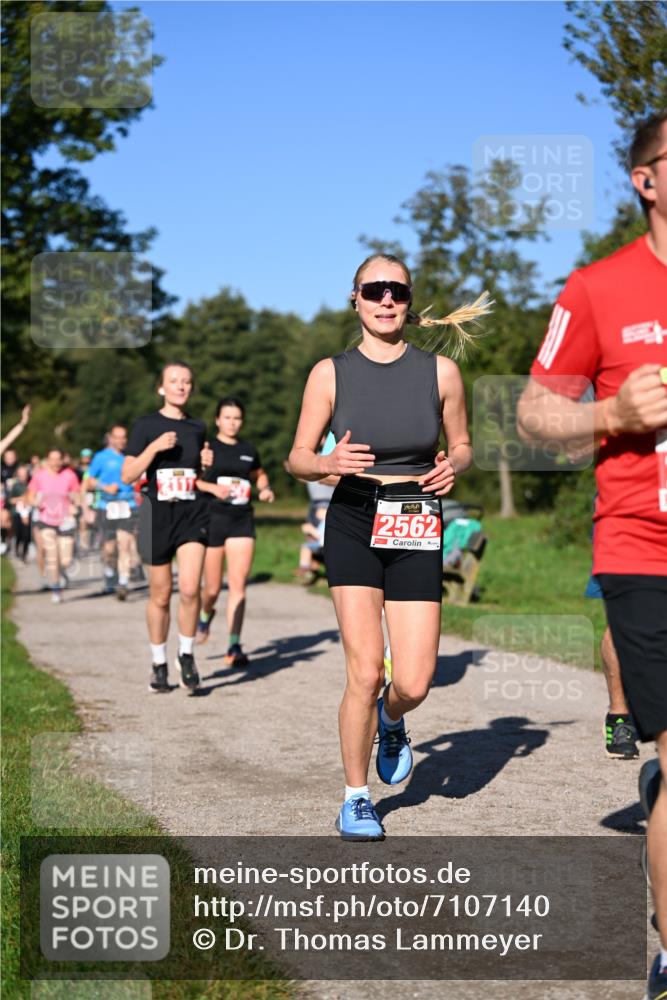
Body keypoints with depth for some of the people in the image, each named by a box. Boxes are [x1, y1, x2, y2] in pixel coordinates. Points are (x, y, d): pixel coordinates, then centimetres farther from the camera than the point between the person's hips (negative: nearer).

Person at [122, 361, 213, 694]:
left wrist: (207, 464, 1)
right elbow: (128, 475, -7)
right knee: (160, 595, 7)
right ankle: (159, 664, 24)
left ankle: (186, 654, 5)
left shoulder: (198, 428, 10)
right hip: (157, 516, -1)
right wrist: (155, 446, -17)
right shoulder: (146, 426, 0)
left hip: (193, 515, 1)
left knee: (190, 589, -15)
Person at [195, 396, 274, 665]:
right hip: (212, 519, -2)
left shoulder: (248, 450, 12)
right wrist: (212, 487, -18)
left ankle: (234, 646, -7)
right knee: (212, 588, 5)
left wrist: (265, 489, 8)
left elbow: (259, 474, 29)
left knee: (238, 584, -9)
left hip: (242, 521, 2)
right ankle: (205, 615, 41)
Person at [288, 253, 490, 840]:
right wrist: (330, 463, -20)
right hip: (354, 523, -1)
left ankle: (390, 721, 35)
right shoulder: (331, 373, -1)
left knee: (414, 684, -4)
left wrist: (453, 468, -10)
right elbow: (297, 459, 3)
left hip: (417, 531, 1)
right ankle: (356, 799, 10)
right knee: (365, 671, -11)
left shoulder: (441, 372, 1)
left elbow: (462, 446, 13)